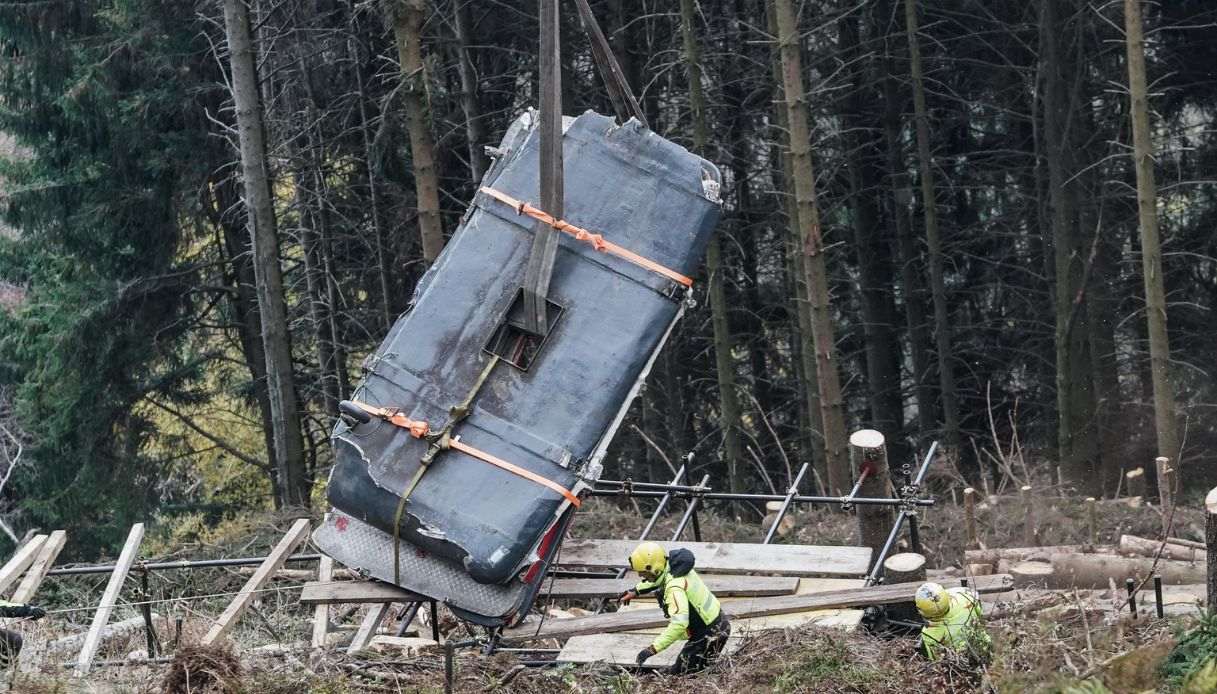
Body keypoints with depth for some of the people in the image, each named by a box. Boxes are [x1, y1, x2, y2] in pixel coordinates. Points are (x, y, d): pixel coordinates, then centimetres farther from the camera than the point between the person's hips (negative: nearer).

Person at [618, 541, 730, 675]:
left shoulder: (674, 588, -32)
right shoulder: (672, 566, -3)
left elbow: (679, 624, -43)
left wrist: (652, 649, -45)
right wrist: (635, 591, 24)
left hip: (710, 633, -10)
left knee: (678, 674, -6)